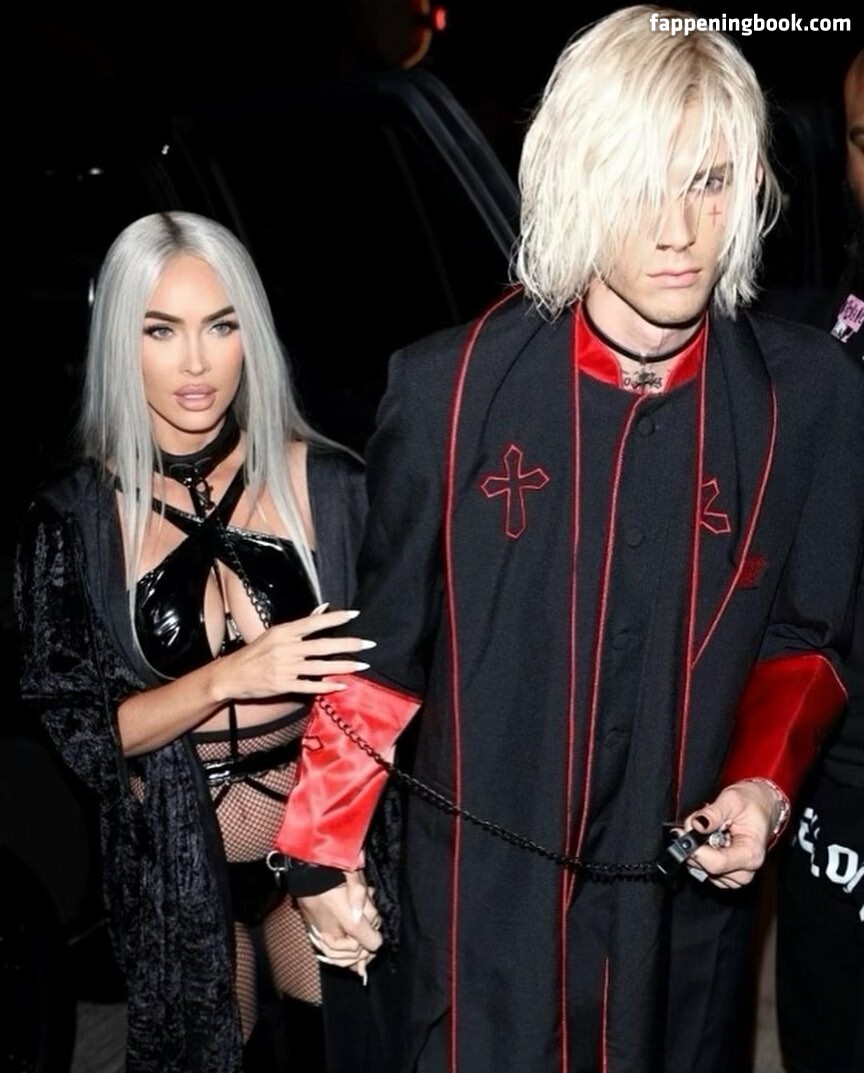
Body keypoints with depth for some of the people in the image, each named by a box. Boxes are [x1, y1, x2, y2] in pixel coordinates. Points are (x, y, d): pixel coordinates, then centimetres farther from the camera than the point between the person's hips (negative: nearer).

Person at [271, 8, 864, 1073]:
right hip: (484, 895, -2)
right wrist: (320, 847, 1)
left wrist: (763, 786, -11)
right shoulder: (453, 386, -13)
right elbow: (384, 638, -5)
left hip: (688, 892, 2)